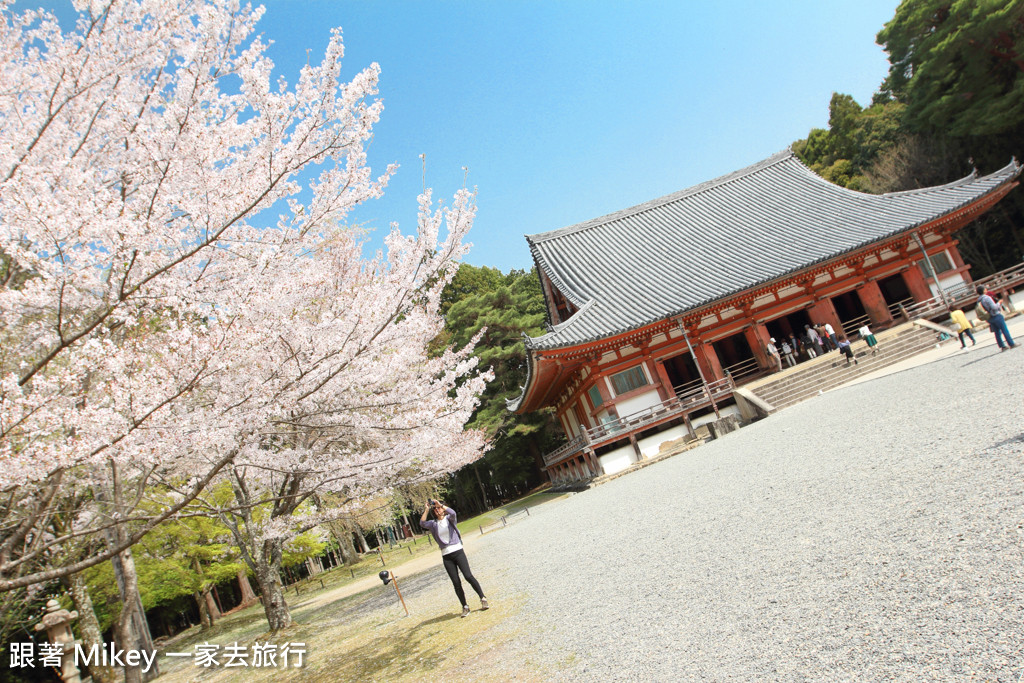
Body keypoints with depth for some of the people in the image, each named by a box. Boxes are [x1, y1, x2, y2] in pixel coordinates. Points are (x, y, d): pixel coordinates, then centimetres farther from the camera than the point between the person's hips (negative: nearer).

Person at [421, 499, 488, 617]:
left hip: (457, 551, -2)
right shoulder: (433, 523, 9)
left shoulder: (449, 519, 3)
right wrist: (426, 509, -12)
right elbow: (422, 523, -9)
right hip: (446, 556, 2)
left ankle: (483, 598, 0)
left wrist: (440, 504, -17)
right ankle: (465, 607, 7)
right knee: (456, 582, -1)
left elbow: (453, 513, -20)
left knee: (468, 576, -12)